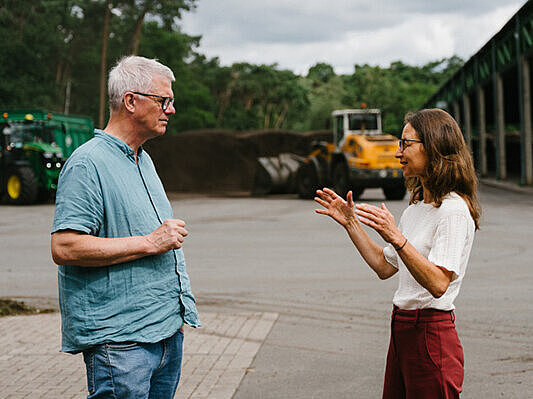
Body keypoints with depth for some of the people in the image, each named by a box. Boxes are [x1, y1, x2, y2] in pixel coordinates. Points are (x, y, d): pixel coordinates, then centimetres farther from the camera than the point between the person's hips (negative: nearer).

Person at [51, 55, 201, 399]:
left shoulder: (143, 160, 17)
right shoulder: (87, 164, -13)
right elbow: (64, 248, -22)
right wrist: (149, 242, -19)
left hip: (168, 329, 9)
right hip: (118, 340, -9)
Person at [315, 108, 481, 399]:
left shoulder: (453, 210, -15)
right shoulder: (417, 206, 14)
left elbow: (438, 283, -26)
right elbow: (384, 267, 16)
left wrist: (396, 237, -35)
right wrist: (350, 223, 12)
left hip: (432, 335, -9)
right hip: (402, 329, 9)